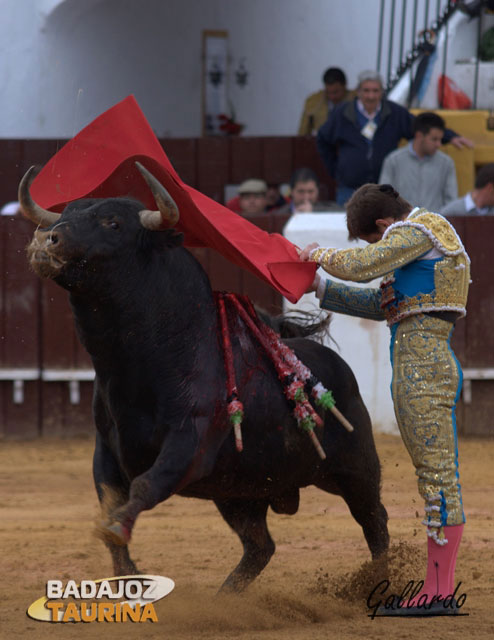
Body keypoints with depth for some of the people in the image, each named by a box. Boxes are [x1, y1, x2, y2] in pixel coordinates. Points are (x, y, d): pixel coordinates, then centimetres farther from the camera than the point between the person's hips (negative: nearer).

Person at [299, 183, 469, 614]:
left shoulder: (421, 229, -5)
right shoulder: (422, 240, 25)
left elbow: (362, 266, -13)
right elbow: (381, 304, 27)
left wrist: (322, 255, 5)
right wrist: (320, 288, 25)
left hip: (425, 366, -11)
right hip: (410, 372, 11)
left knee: (438, 475, -11)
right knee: (433, 478, 7)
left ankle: (440, 590, -14)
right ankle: (439, 587, 7)